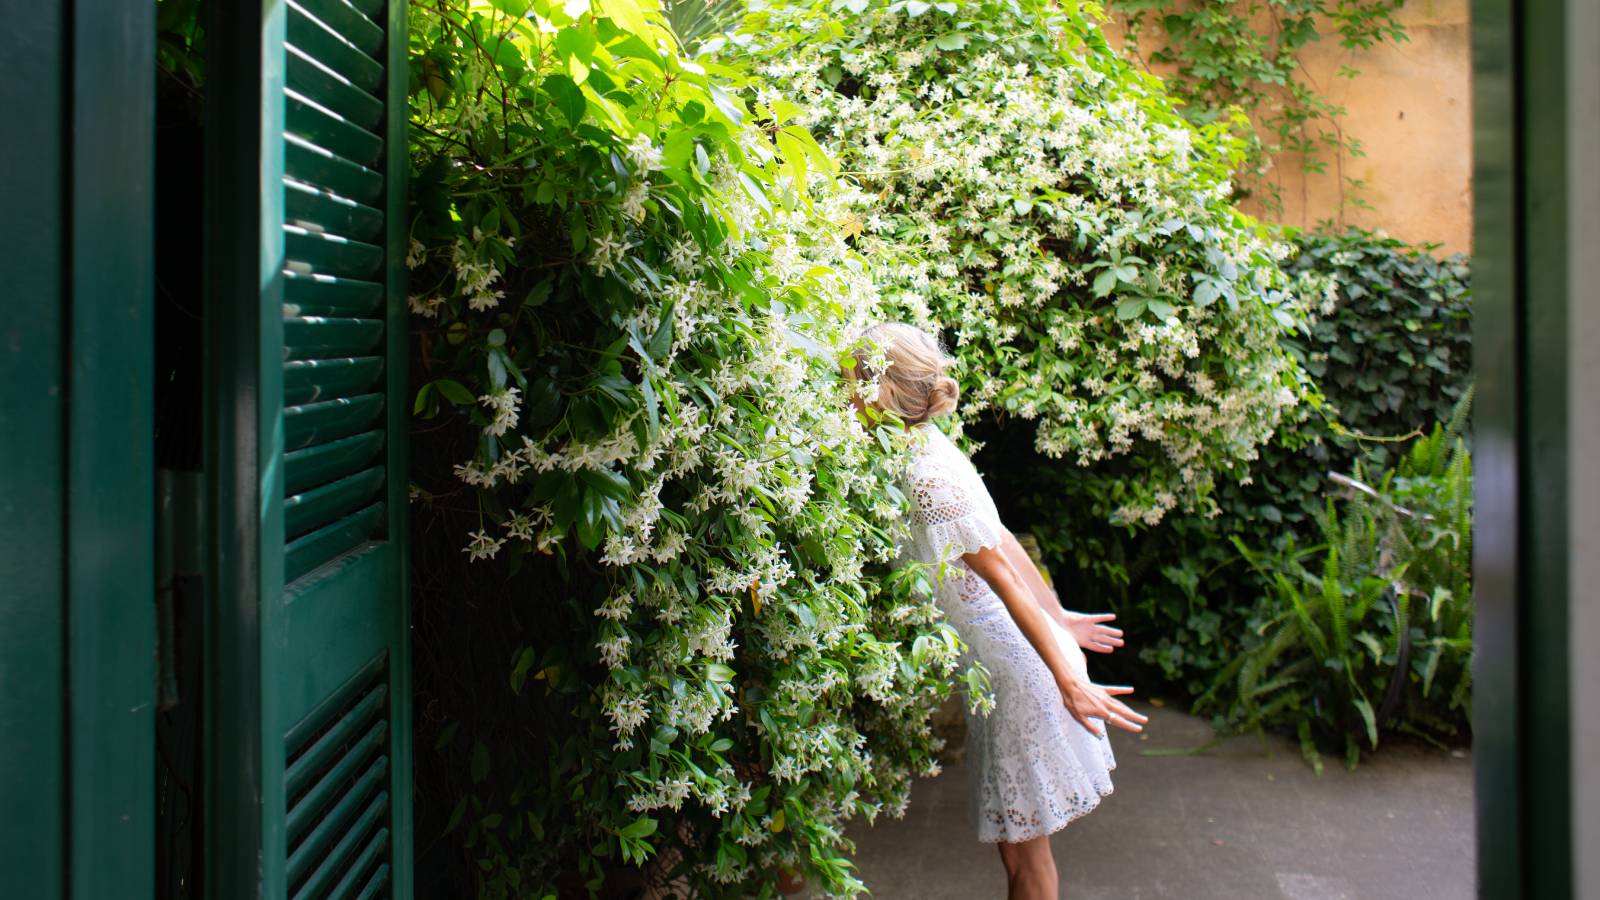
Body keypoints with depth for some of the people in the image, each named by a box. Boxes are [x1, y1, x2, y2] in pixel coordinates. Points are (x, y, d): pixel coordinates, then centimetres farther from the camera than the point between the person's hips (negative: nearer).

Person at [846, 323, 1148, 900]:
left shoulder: (927, 477, -22)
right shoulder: (926, 449, 6)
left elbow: (1001, 573, -23)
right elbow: (1003, 542, 12)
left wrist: (1066, 679, -23)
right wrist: (1058, 617, 19)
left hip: (1019, 670, -9)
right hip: (1006, 659, 9)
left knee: (1023, 843, 4)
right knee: (1015, 837, 19)